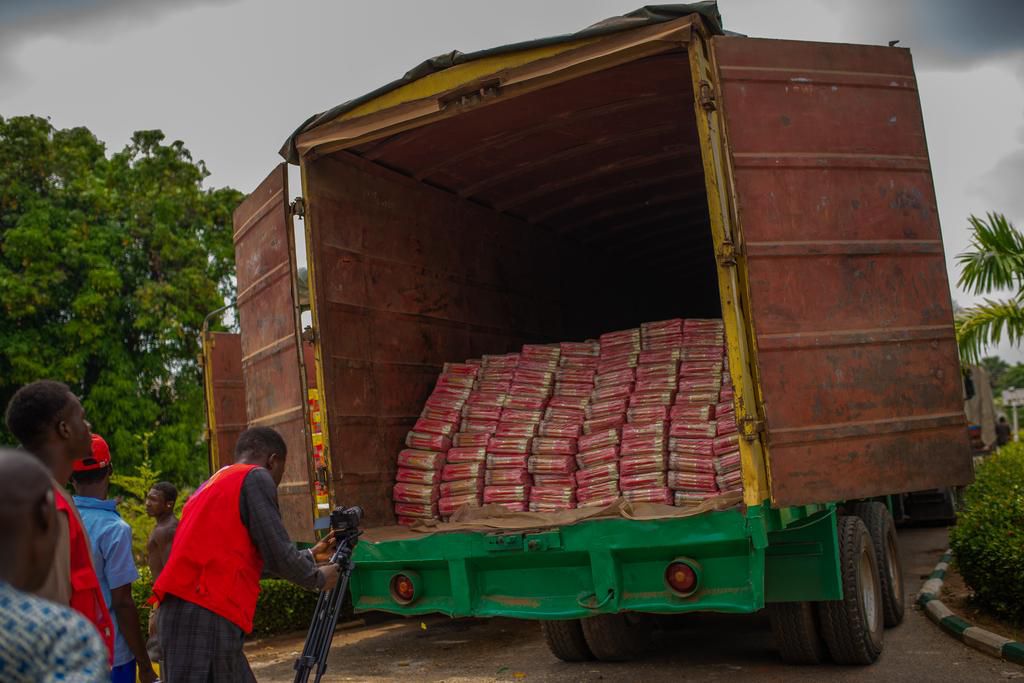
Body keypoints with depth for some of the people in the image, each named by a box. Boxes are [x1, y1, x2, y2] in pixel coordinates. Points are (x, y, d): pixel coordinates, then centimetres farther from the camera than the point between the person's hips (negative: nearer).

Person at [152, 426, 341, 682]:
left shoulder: (213, 483, 23)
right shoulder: (256, 477, -3)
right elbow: (278, 555, -7)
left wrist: (310, 556, 37)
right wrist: (318, 577, 11)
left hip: (181, 612, 9)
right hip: (206, 617, -9)